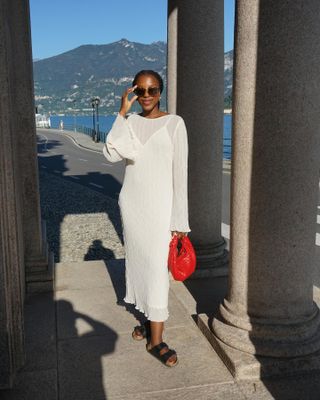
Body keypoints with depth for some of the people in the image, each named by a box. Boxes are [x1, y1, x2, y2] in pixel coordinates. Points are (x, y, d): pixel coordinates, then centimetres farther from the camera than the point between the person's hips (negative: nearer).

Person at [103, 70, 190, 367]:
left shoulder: (174, 123, -5)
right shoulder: (130, 122, 6)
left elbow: (180, 173, -7)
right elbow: (111, 154, -11)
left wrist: (179, 220, -10)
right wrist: (122, 112, -12)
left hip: (159, 206, -4)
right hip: (131, 203, 4)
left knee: (157, 268, -3)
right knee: (138, 263, 12)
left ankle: (156, 340, 10)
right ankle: (150, 319, 31)